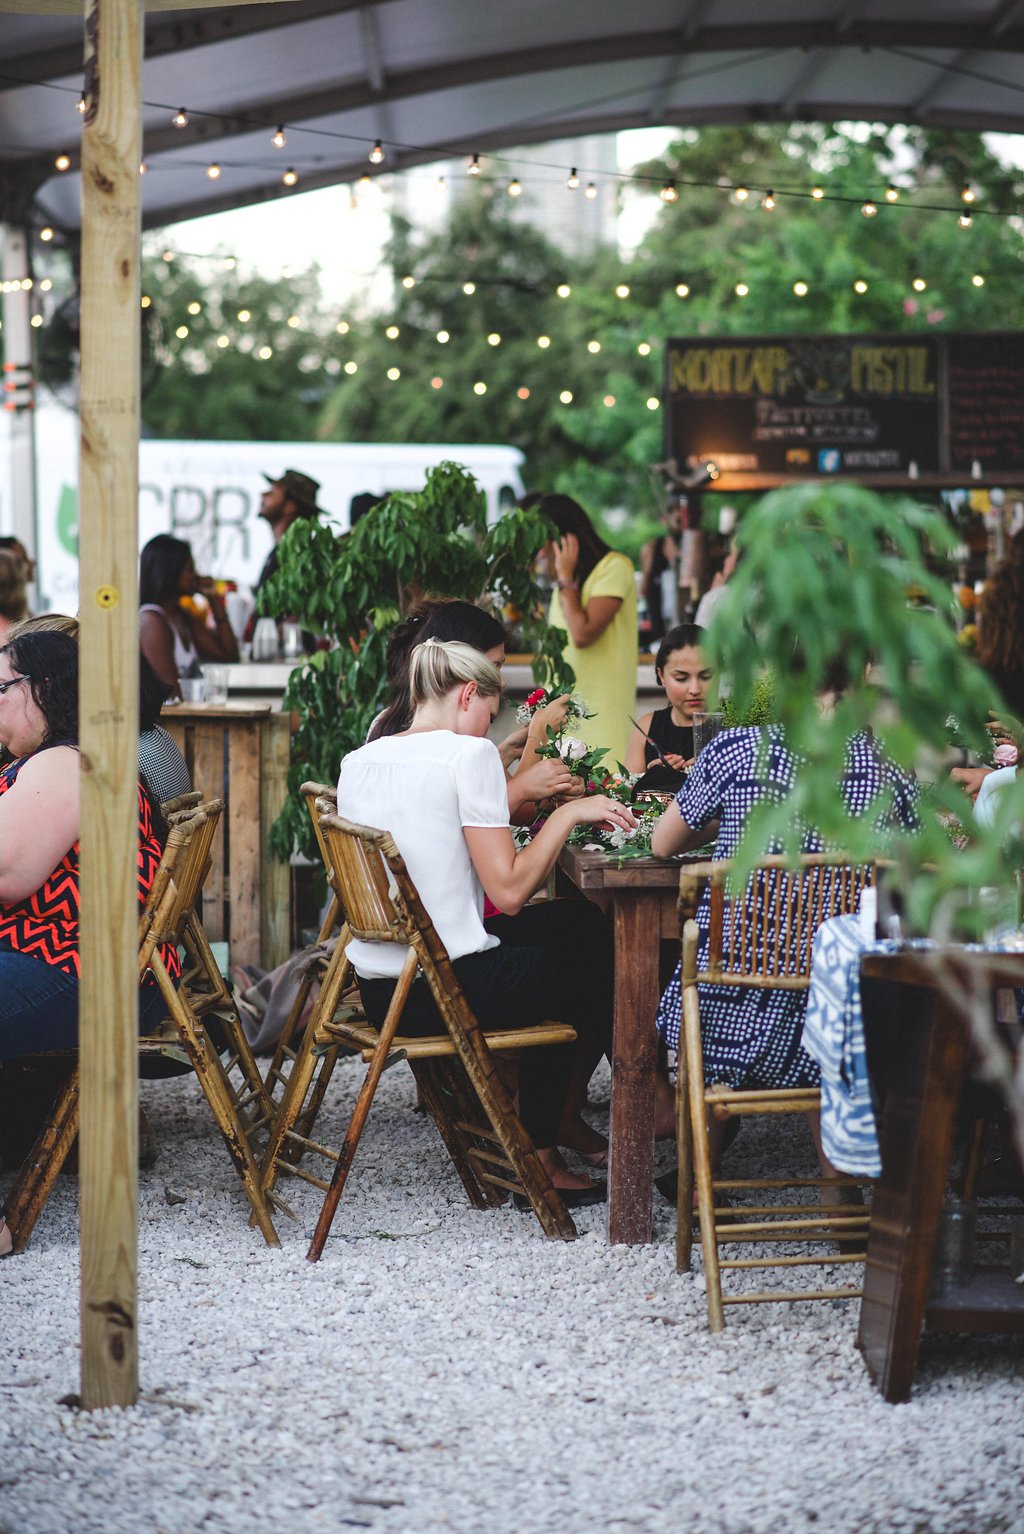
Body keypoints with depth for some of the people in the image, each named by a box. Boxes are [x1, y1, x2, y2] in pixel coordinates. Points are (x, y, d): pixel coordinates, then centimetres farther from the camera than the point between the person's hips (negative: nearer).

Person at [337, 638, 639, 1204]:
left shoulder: (357, 762, 8)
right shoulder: (468, 754, -13)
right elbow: (510, 891, -16)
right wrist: (567, 814, -5)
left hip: (378, 992, 8)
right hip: (449, 990, -8)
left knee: (573, 919, 26)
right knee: (589, 956, 19)